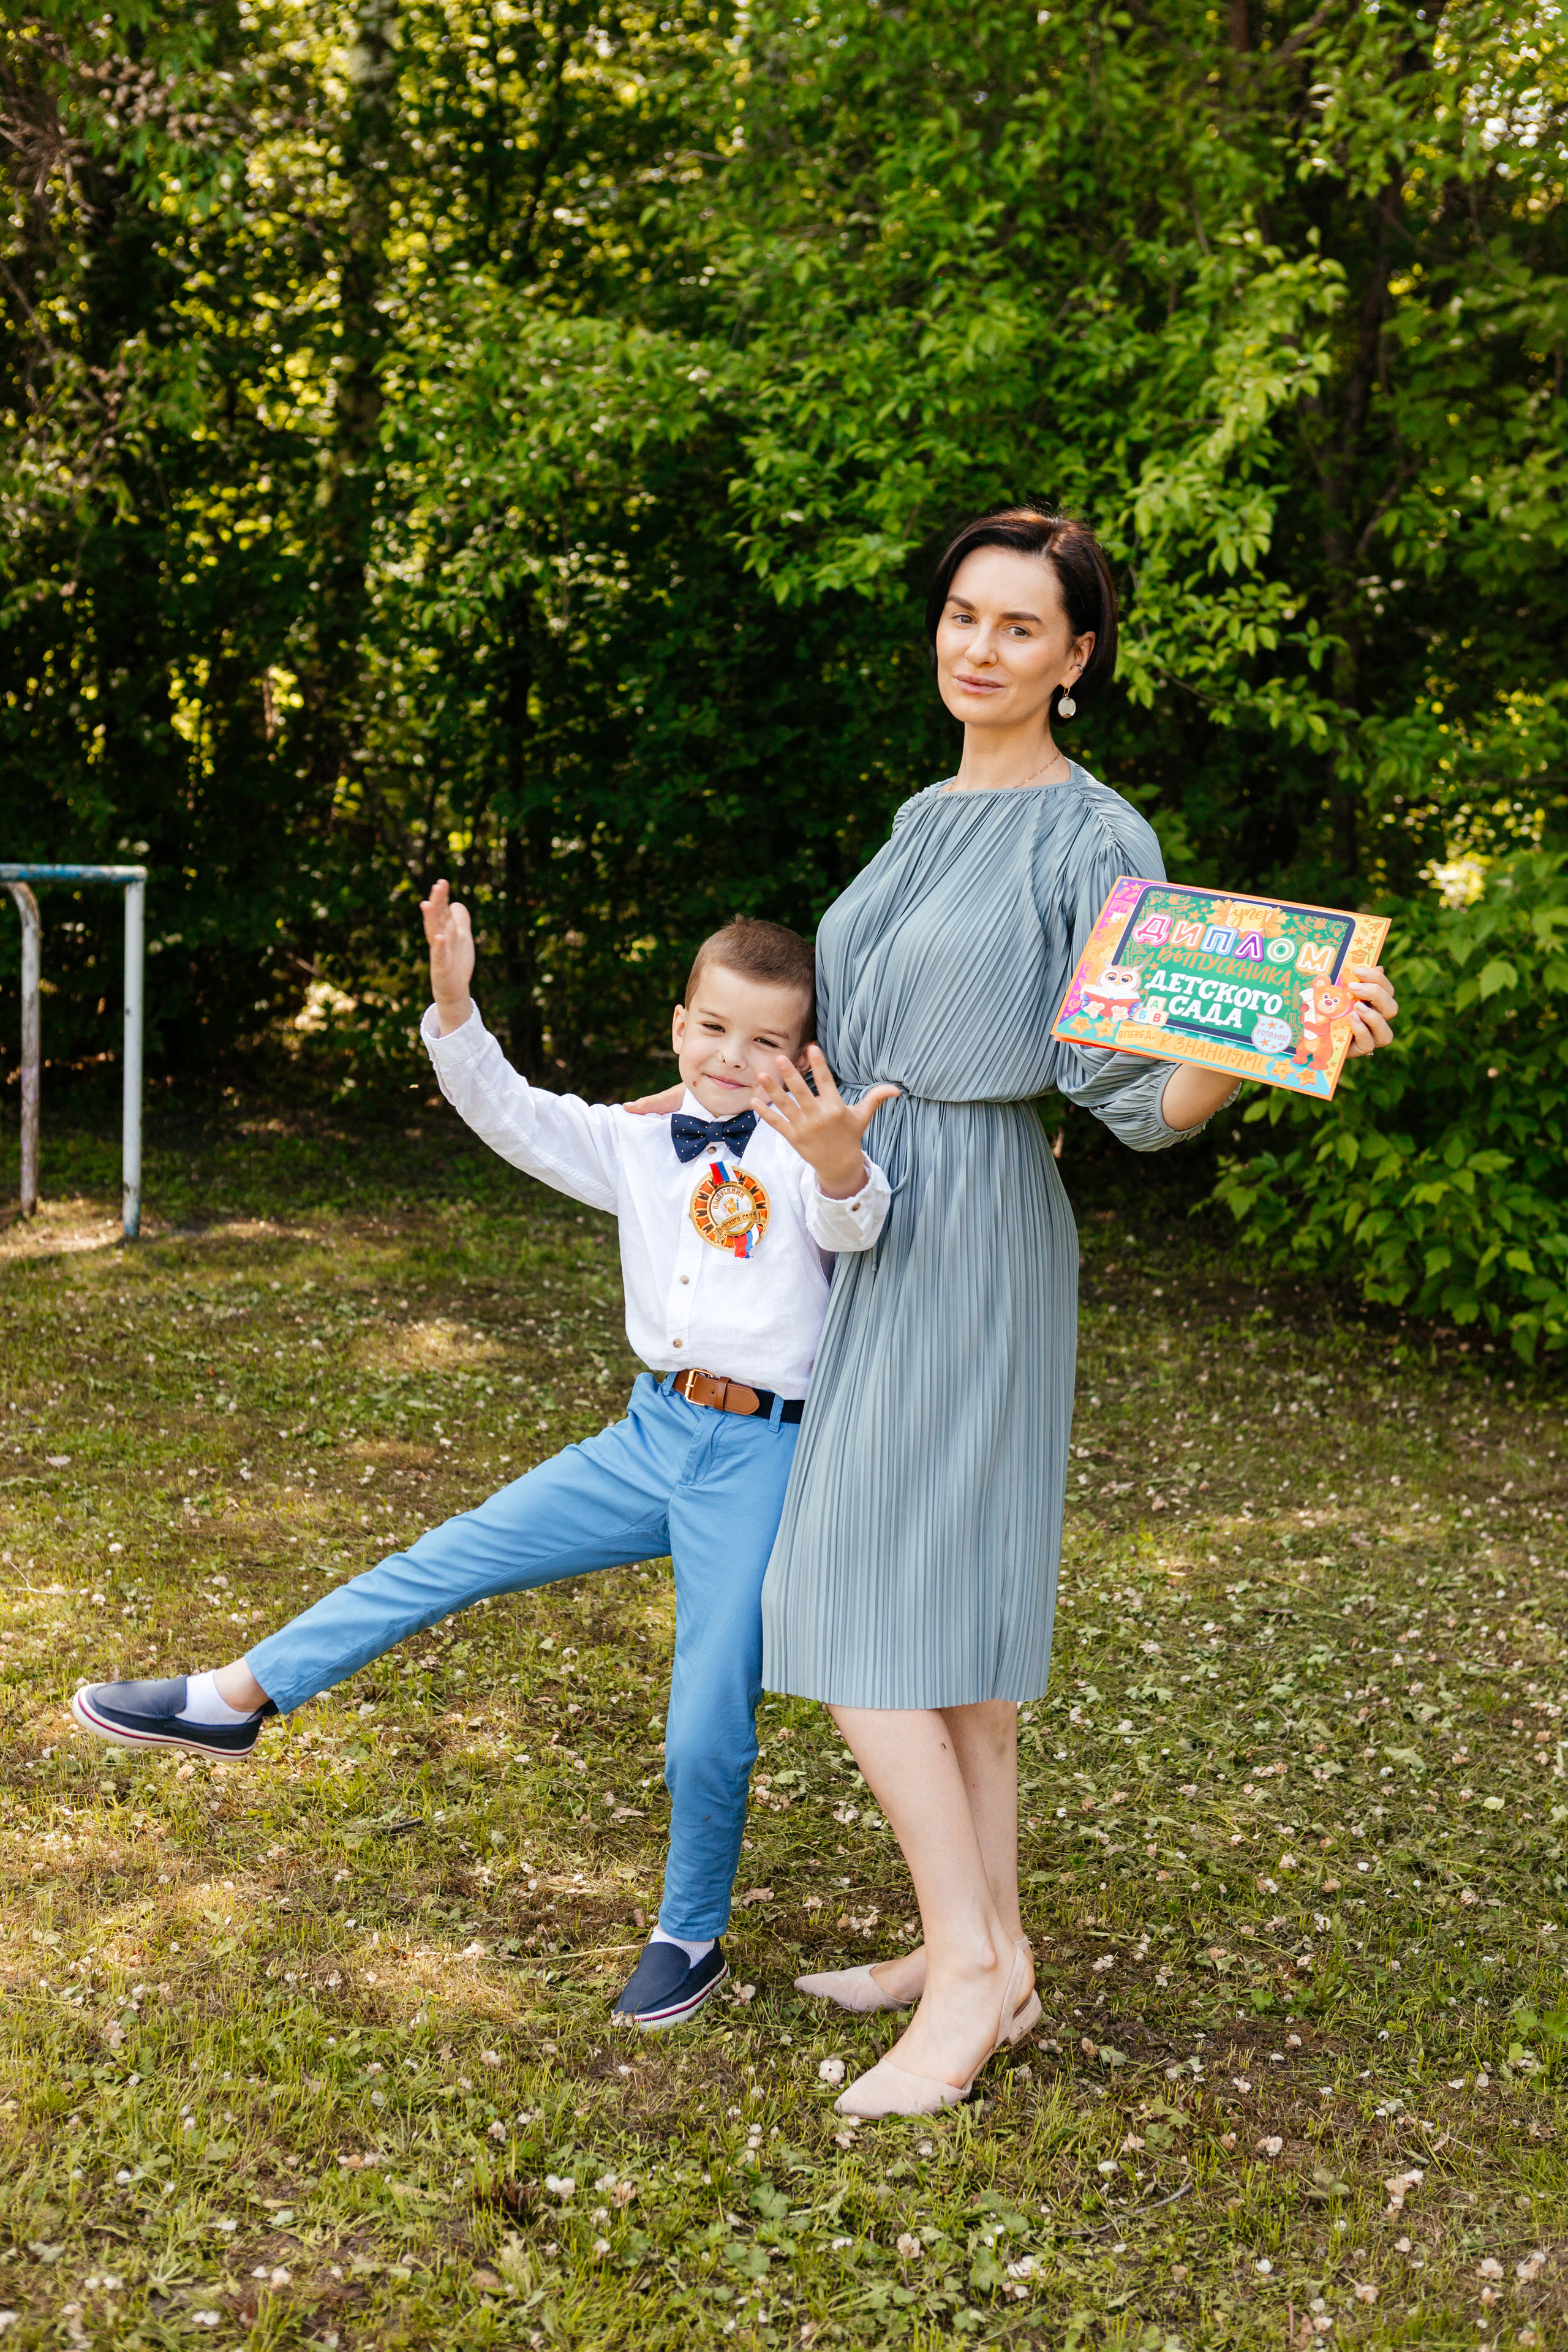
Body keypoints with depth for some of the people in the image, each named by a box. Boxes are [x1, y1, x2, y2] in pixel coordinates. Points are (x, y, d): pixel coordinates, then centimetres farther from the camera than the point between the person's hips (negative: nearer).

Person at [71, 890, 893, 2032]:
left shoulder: (814, 1152, -8)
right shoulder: (637, 1145, 7)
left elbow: (855, 1220, -29)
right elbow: (516, 1115, 0)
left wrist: (839, 1161, -53)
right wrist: (455, 1006, -17)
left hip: (758, 1461, -4)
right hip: (653, 1434, 5)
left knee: (709, 1724, 0)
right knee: (457, 1555, 3)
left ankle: (691, 1938, 23)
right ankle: (238, 1695, 14)